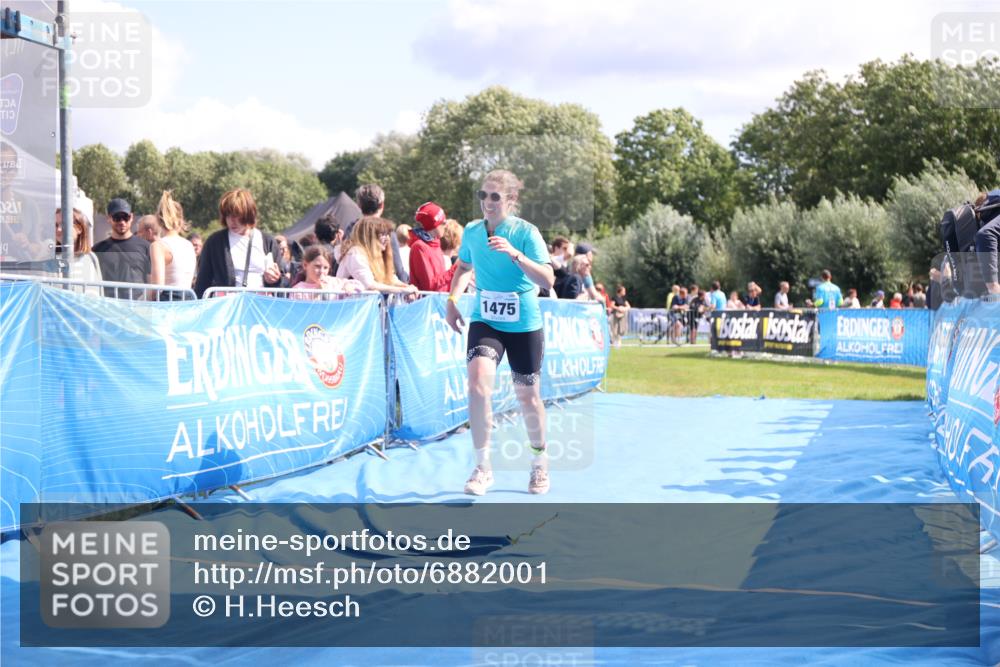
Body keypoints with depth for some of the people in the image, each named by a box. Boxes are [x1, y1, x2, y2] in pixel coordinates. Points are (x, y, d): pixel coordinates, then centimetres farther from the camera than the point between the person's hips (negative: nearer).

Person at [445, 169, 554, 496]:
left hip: (524, 325, -2)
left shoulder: (526, 232, -13)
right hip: (485, 320, 2)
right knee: (478, 382, -21)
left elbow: (547, 280, -22)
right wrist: (452, 301, 7)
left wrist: (515, 254, -33)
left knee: (528, 396, 8)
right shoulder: (471, 231, -1)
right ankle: (482, 467, -10)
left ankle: (540, 465, 33)